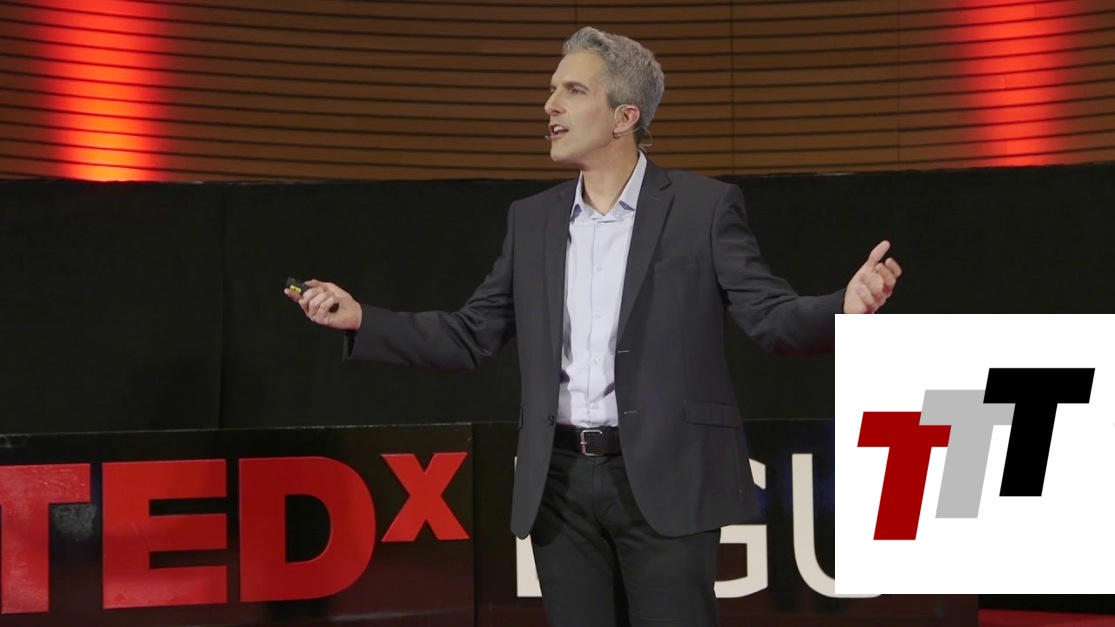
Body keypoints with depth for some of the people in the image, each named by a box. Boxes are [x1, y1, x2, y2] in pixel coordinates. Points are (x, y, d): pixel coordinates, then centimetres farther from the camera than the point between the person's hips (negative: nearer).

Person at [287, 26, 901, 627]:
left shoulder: (702, 207, -2)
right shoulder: (532, 219, 12)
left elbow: (771, 316, -8)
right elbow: (471, 335, 13)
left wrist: (844, 308, -28)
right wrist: (361, 318, 3)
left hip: (663, 480, -4)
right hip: (561, 482, 4)